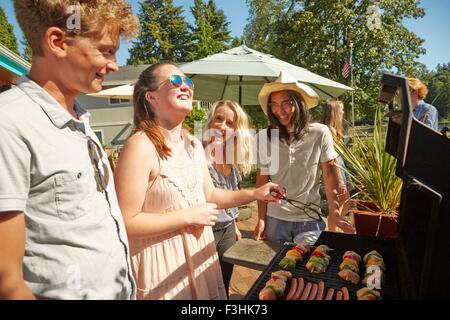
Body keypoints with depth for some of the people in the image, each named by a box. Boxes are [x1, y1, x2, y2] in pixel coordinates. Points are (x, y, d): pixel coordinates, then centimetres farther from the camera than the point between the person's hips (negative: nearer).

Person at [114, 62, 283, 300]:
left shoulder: (193, 144, 4)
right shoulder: (141, 146, -22)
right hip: (160, 261, -7)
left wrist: (255, 194, 0)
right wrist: (188, 215, -22)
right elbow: (126, 223, -23)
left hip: (198, 253, 7)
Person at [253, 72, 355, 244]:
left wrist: (334, 212, -6)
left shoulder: (320, 133, -10)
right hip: (275, 218, 1)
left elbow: (330, 173, -1)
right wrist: (261, 219, -4)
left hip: (310, 218, -1)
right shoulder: (264, 137, -7)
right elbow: (262, 181, -1)